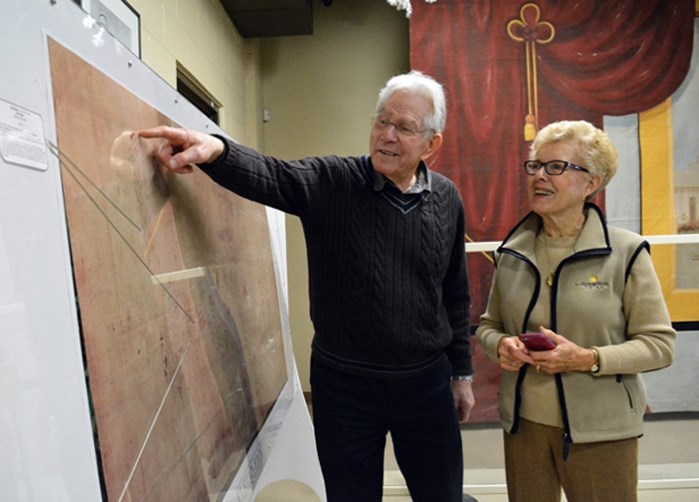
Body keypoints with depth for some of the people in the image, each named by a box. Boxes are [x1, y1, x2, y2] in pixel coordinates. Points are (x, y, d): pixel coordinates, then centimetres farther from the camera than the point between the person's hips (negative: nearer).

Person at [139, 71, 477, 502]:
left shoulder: (447, 200, -1)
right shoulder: (331, 182, -10)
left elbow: (456, 295, 6)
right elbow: (268, 176, -28)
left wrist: (462, 372, 10)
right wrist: (216, 149, -50)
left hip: (426, 382, 3)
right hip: (344, 384, -2)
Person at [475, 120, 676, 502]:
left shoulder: (625, 251, -9)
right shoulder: (512, 253, 1)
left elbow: (659, 344, -8)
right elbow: (488, 325, 11)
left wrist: (588, 359, -21)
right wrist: (500, 345, -11)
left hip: (600, 430, -3)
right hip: (523, 423, 3)